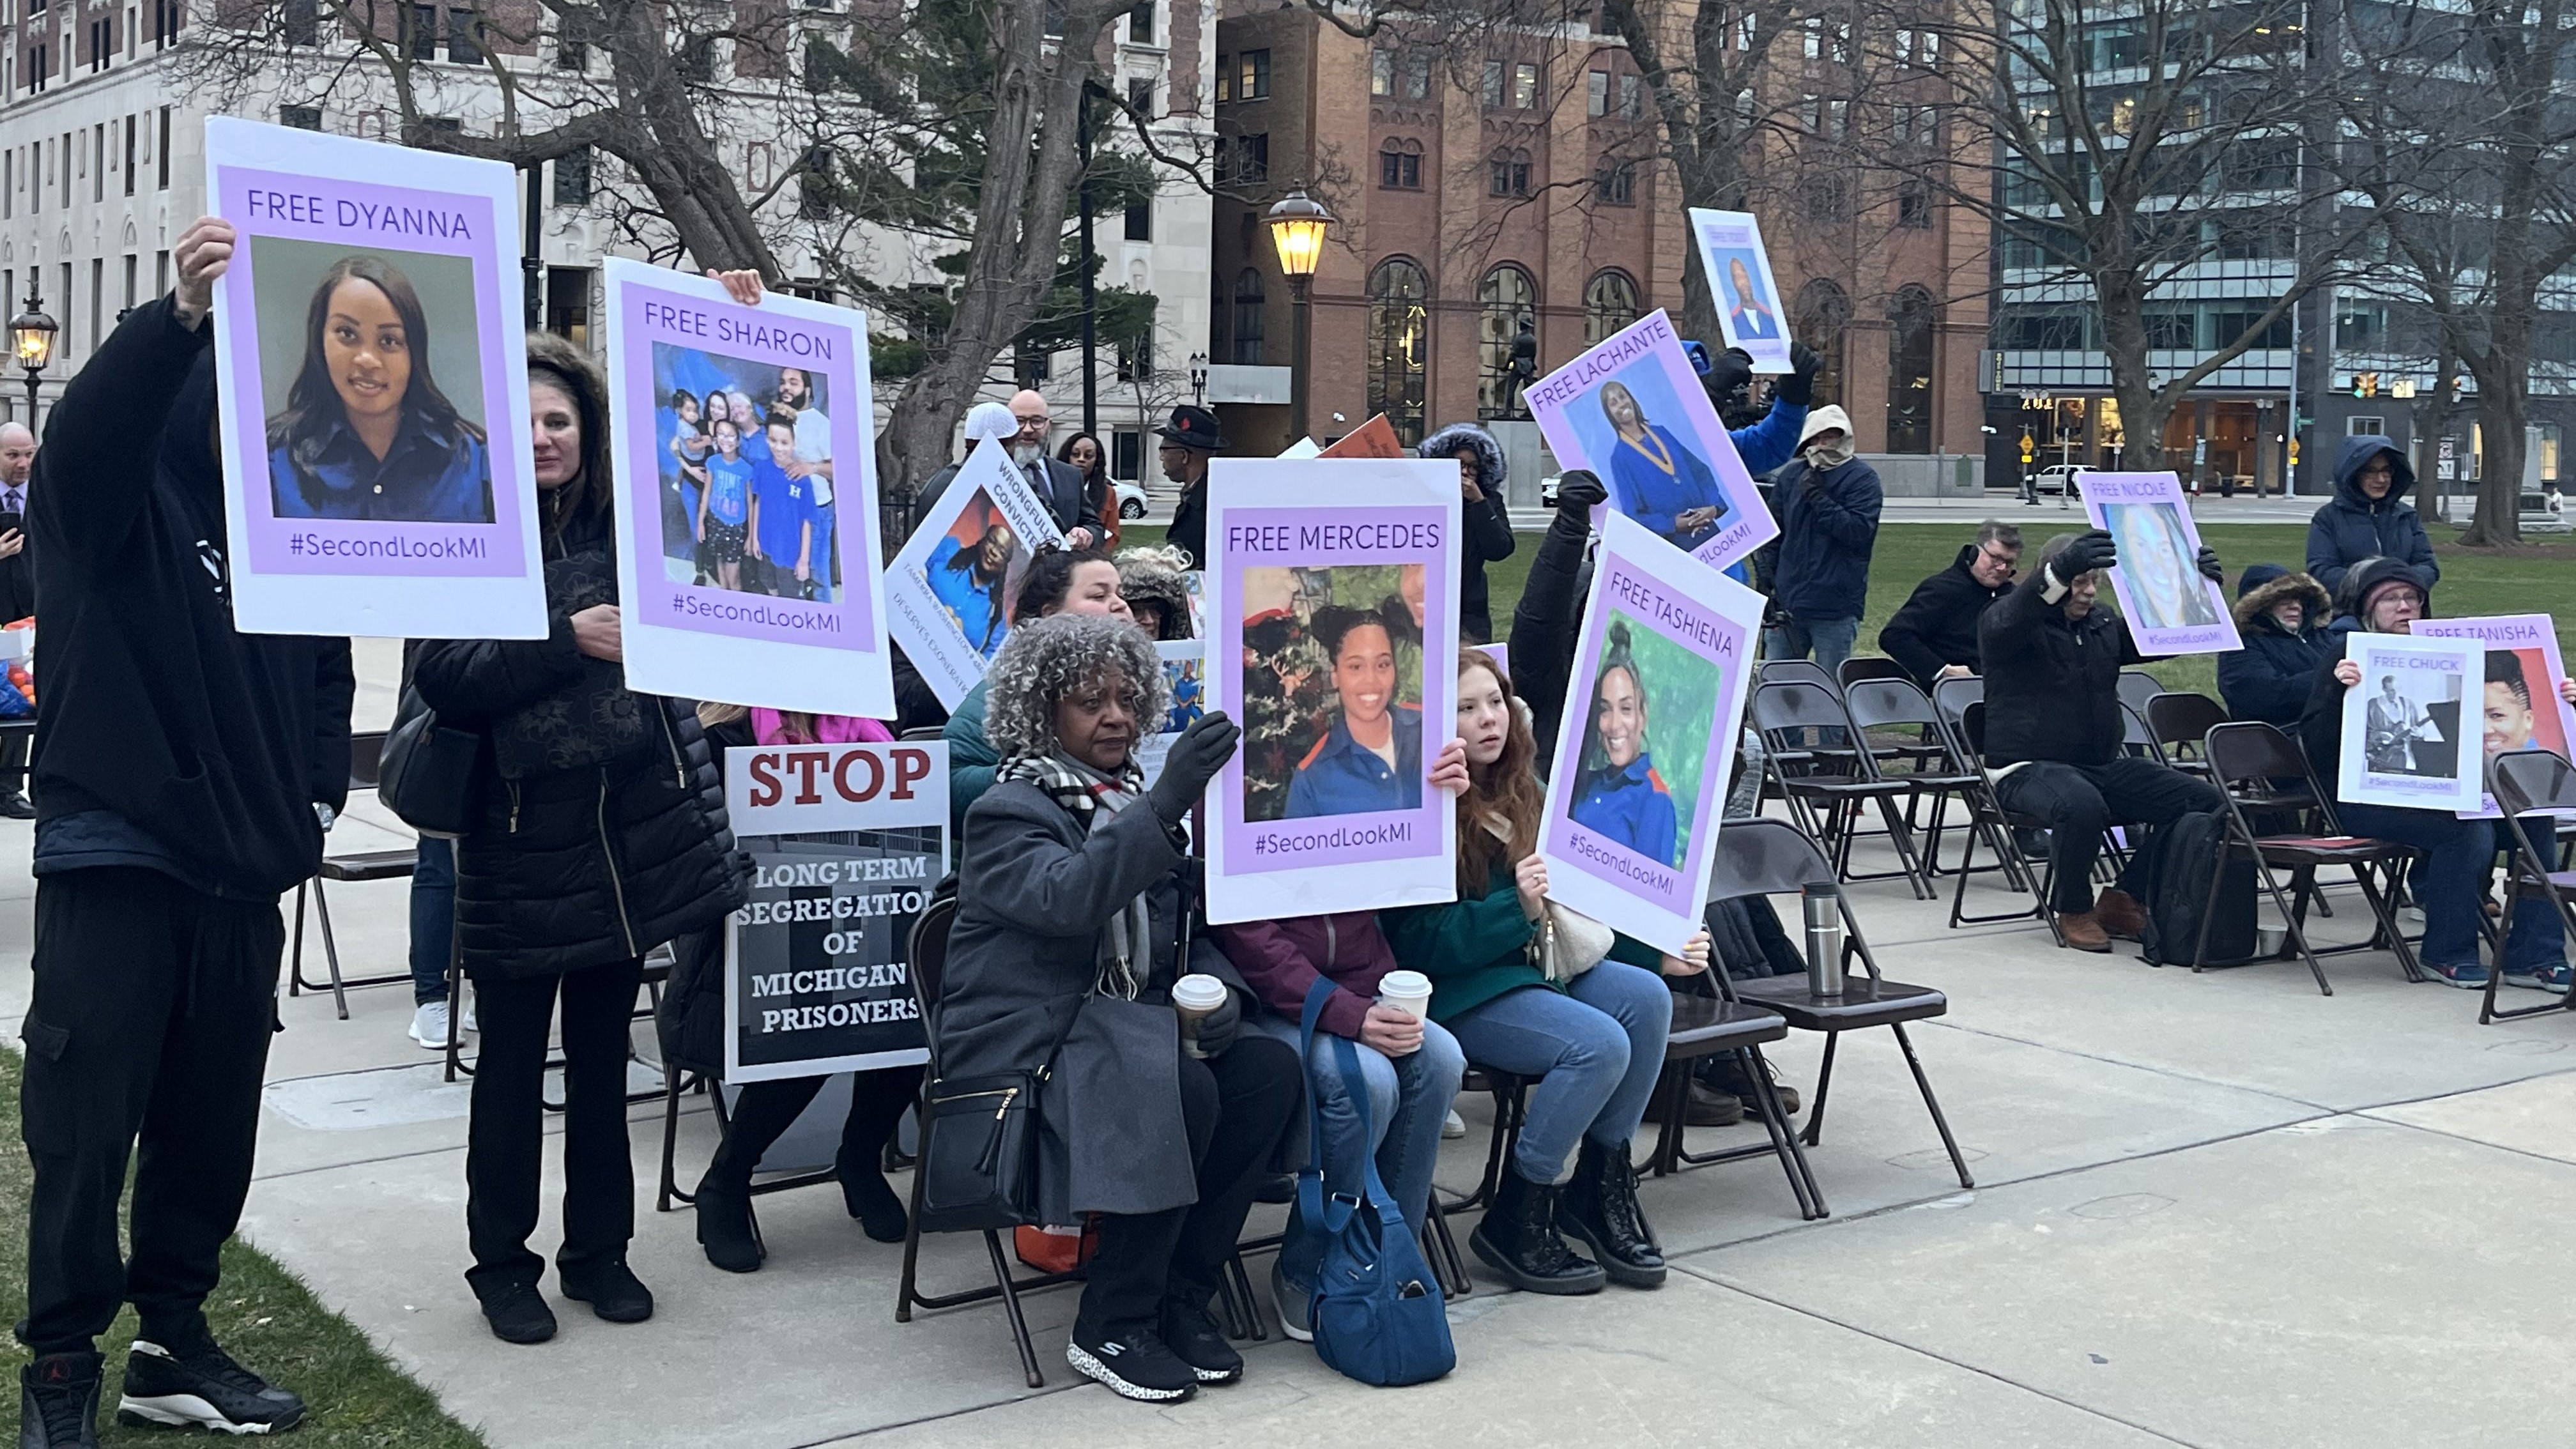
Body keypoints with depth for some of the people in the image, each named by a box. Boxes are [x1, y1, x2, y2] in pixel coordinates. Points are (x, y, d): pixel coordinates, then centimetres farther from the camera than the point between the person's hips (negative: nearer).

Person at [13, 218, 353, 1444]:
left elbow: (325, 668, 17)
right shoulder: (109, 493, -5)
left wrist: (314, 797, 4)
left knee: (212, 1124, 12)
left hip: (243, 866, 5)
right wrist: (182, 315, -45)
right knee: (85, 1127, 0)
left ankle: (174, 1342, 26)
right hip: (113, 854, -5)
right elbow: (88, 425, -29)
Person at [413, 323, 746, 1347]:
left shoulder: (629, 518, 4)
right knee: (513, 1060, 7)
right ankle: (502, 1262, 21)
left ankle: (598, 1249, 27)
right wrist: (565, 641, -19)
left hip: (635, 825, 3)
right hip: (519, 838, -3)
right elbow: (442, 678, -13)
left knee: (602, 1051, 14)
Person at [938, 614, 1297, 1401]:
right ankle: (1110, 1328, -16)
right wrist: (1165, 805, -39)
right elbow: (1065, 898, -28)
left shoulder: (1135, 803, 16)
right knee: (1180, 1091, -32)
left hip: (1126, 1026, 6)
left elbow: (1190, 930, 16)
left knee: (1270, 1067, -19)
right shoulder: (1010, 812, -6)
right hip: (1025, 1045, -6)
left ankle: (1180, 1297, -9)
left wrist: (1217, 987, -7)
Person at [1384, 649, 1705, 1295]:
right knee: (1600, 1044, -26)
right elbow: (1424, 944, -16)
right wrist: (1517, 910, -28)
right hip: (1458, 993, -7)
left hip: (1532, 964, 8)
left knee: (1645, 996, -18)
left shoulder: (1523, 797, 11)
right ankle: (1515, 1218, -9)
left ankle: (1598, 1183, -3)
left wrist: (1658, 952, 5)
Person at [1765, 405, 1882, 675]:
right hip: (1787, 602, 4)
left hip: (1835, 611, -4)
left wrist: (1818, 498, -16)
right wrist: (1768, 578, 4)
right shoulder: (1790, 475, 10)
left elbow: (1860, 532, -16)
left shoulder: (1862, 478, -3)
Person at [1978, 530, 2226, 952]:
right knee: (2082, 805, -39)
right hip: (2028, 769, -7)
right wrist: (2062, 568, -47)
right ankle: (2074, 913, -13)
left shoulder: (2103, 624, 17)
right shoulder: (2003, 622, -5)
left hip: (2107, 765, 7)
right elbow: (2009, 620, -30)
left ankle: (2123, 900, 2)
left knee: (2203, 801, -8)